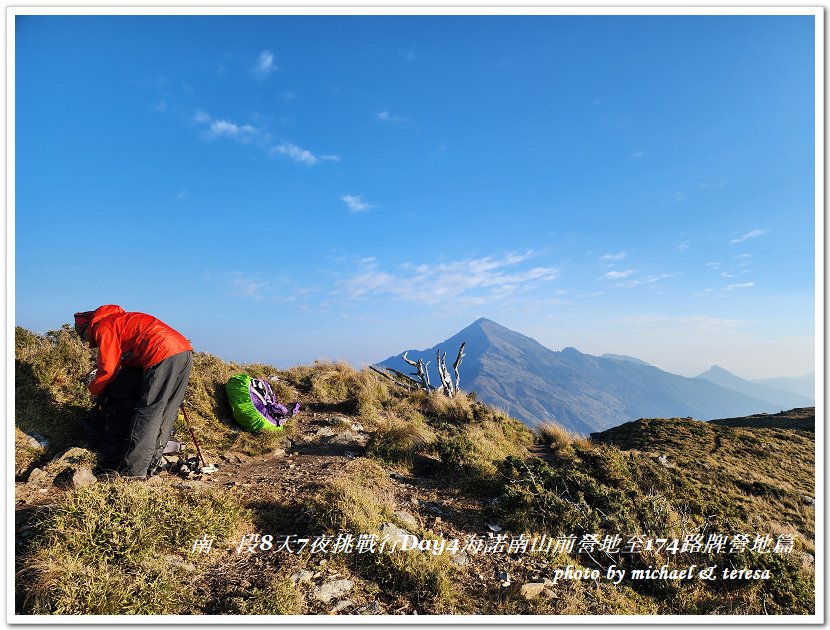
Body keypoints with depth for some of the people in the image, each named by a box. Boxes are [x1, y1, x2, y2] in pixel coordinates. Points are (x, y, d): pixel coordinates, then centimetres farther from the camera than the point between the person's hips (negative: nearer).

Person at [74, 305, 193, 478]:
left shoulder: (103, 327, 7)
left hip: (163, 355, -9)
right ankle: (151, 464, 18)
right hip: (185, 350, 9)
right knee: (167, 414, 11)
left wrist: (94, 390, 21)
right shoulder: (120, 320, 34)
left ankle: (132, 471, -1)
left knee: (147, 414, -5)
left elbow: (108, 368, 3)